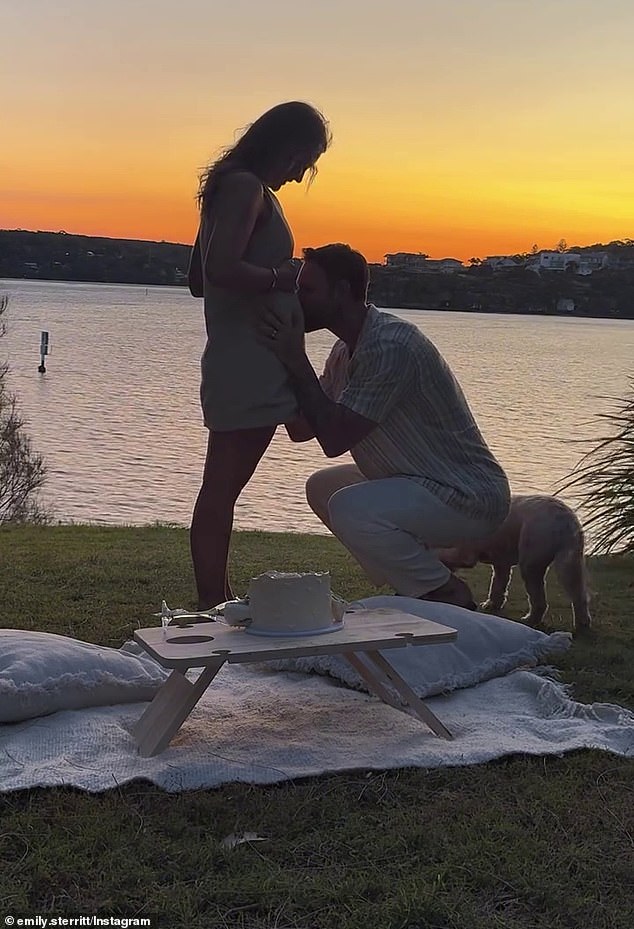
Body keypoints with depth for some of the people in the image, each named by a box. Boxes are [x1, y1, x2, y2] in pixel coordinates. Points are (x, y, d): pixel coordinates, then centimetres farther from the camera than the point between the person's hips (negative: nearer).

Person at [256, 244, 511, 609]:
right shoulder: (345, 352, 9)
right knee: (322, 487, 15)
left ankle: (450, 598, -8)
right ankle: (415, 586, 15)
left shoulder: (391, 345, -23)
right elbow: (301, 429, 9)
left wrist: (298, 361, -20)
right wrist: (284, 357, 1)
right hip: (422, 486, 10)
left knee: (350, 508, -27)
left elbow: (335, 440, -25)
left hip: (470, 497, -10)